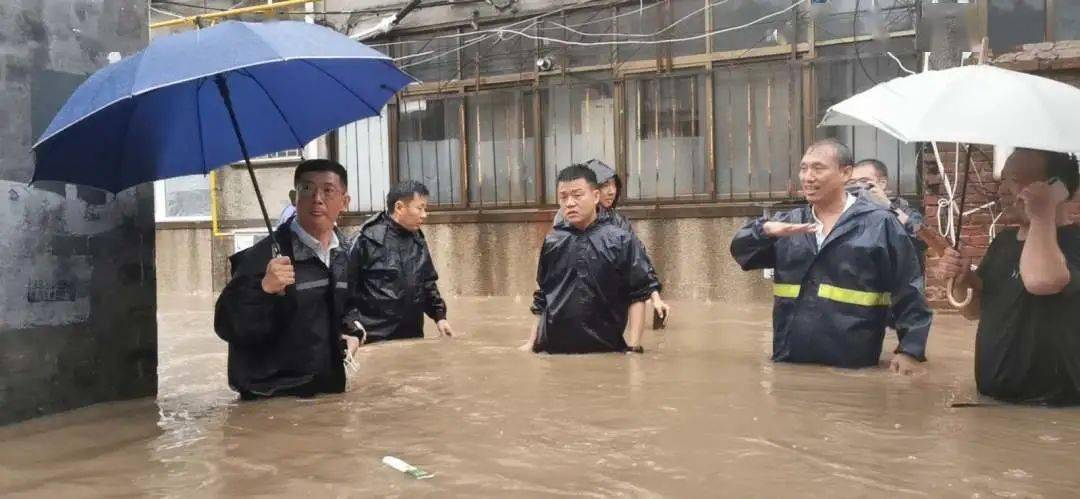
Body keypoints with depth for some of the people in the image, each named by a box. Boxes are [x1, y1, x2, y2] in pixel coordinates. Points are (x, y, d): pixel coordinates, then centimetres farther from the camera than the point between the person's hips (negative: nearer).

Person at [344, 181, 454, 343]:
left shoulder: (418, 241, 10)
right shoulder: (368, 239, -11)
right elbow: (347, 285, -12)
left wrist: (439, 315, 11)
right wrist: (352, 325, -18)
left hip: (412, 336, 6)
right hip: (375, 339, -6)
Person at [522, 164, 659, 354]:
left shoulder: (621, 240, -3)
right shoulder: (552, 241, 7)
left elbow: (637, 295, -3)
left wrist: (634, 346, -10)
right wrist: (532, 342, 10)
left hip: (606, 351, -2)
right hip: (554, 349, 3)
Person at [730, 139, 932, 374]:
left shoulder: (878, 223, -3)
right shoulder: (789, 222, 12)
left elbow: (909, 292, -4)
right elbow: (741, 250, 7)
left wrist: (910, 350, -10)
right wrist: (765, 229, -14)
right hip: (788, 362, 4)